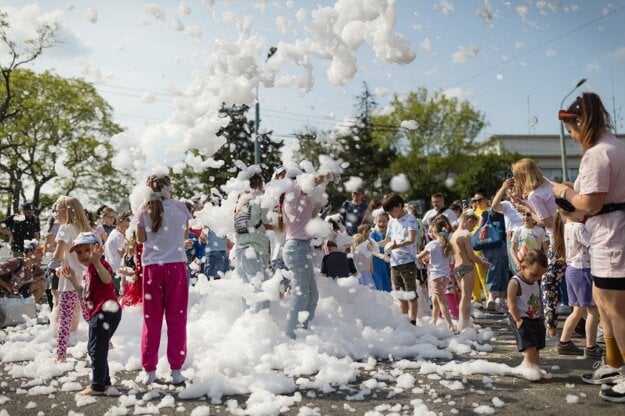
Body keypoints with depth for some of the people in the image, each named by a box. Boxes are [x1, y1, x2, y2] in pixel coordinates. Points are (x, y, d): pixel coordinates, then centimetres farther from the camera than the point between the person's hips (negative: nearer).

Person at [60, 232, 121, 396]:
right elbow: (85, 295, 22)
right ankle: (104, 381, 32)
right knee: (95, 348, 20)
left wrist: (96, 261, -52)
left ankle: (97, 386, -3)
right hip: (96, 314, 11)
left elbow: (107, 279, -37)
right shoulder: (88, 272, 20)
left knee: (97, 349, -9)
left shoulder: (101, 265, -13)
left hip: (105, 312, -11)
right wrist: (73, 280, 13)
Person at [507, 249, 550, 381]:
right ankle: (529, 367, -11)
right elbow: (511, 303, -20)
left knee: (537, 346, 9)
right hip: (522, 319, -8)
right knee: (530, 344, -16)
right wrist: (518, 320, -22)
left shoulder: (535, 282, 8)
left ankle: (534, 367, 16)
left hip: (536, 318, 8)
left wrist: (540, 317, 14)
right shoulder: (515, 282, -17)